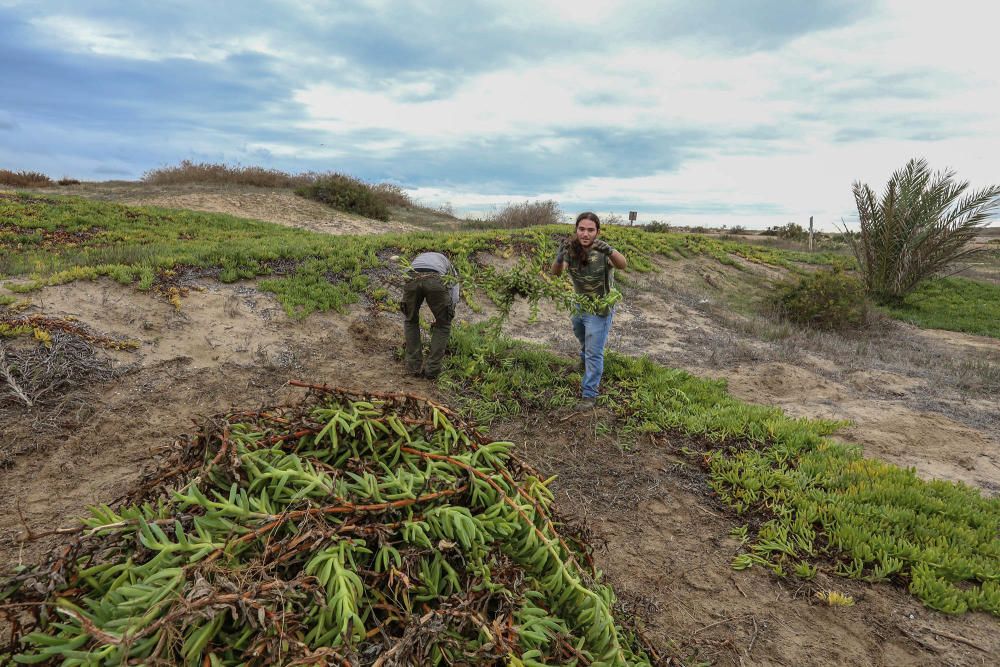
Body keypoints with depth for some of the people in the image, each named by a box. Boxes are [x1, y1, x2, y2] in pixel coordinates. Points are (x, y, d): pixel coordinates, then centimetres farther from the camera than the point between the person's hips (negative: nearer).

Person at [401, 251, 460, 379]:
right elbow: (454, 298, 25)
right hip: (436, 281, -2)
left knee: (411, 321, 28)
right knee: (443, 325, 21)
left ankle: (414, 367, 26)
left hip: (412, 279, 2)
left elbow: (405, 304, 45)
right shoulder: (449, 266, 42)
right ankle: (432, 369, 19)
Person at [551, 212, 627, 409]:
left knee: (594, 353, -2)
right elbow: (556, 272, -30)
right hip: (579, 305, 5)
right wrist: (560, 257, -53)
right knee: (584, 341, 31)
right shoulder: (571, 249, -15)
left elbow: (623, 264, -47)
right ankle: (585, 361, 62)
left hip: (599, 310, -5)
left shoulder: (603, 252, -27)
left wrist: (609, 250, -68)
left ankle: (589, 395, 11)